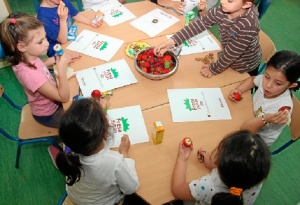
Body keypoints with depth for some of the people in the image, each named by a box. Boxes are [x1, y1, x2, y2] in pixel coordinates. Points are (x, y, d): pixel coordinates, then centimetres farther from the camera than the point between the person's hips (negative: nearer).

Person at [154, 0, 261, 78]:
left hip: (246, 68, -5)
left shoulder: (248, 25, -39)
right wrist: (171, 41, -31)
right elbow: (199, 24, -24)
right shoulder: (222, 10, -22)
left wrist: (214, 69, -17)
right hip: (229, 61, 5)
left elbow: (232, 52, -30)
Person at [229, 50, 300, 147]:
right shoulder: (266, 80, -23)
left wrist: (266, 119, -53)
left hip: (258, 139, -5)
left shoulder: (282, 106, -37)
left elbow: (244, 129, -36)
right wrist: (238, 90, -13)